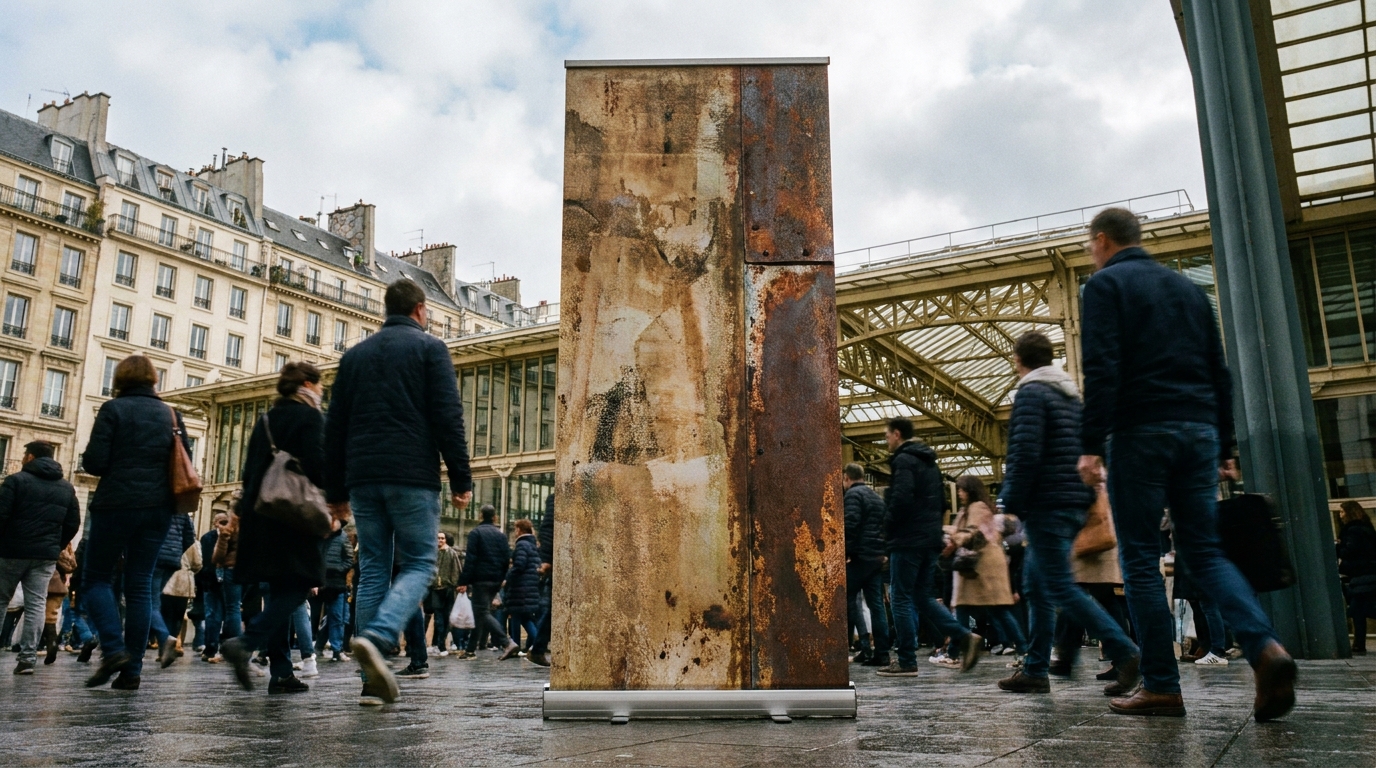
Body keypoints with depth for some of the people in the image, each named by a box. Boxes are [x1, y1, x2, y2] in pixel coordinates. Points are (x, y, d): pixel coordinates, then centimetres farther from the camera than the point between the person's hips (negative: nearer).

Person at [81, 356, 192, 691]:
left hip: (117, 503, -4)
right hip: (158, 508, 4)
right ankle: (132, 670, 4)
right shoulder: (171, 414, 9)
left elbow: (94, 462, -10)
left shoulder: (113, 409, -4)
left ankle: (113, 649, -7)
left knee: (97, 577, 10)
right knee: (140, 584, 6)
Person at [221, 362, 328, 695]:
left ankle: (281, 672, 8)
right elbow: (316, 465, -16)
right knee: (296, 588, -4)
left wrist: (245, 509, 22)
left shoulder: (266, 420, 17)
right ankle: (245, 643, -22)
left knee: (280, 590, 10)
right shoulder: (310, 417, -5)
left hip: (261, 514, 8)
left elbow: (249, 469, 18)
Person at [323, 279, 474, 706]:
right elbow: (448, 418, -7)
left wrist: (336, 491, 19)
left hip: (363, 478, 5)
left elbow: (335, 427, 16)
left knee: (372, 570, 7)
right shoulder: (429, 348, 3)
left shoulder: (354, 354, 18)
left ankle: (372, 682, 4)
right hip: (412, 477, -4)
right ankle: (376, 637, -23)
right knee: (418, 564, 3)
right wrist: (461, 480, -6)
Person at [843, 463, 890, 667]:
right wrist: (881, 551, 15)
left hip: (860, 556, -8)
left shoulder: (853, 495, -7)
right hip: (877, 557, 8)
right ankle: (881, 653, 4)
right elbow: (885, 527, 18)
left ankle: (865, 645, -4)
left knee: (848, 600, 1)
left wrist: (846, 553, -14)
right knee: (876, 604, 6)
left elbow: (850, 526, -19)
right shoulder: (877, 497, 20)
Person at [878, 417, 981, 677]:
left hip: (908, 540, -9)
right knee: (922, 596, 15)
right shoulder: (929, 461, 19)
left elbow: (901, 499, -22)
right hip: (930, 539, 9)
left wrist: (888, 528, -9)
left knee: (901, 598, -2)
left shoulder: (903, 459, -10)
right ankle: (964, 637, 1)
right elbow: (940, 499, 21)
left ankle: (907, 662, 0)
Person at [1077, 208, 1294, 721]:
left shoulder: (1106, 284, 0)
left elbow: (1102, 370, -13)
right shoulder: (1187, 287, 21)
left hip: (1141, 433, -6)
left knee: (1141, 559, -1)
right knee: (1204, 551, 9)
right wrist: (1225, 449, 20)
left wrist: (1091, 446, -15)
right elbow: (1219, 373, 19)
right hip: (1200, 431, 6)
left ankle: (1161, 687, 0)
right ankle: (1265, 647, -13)